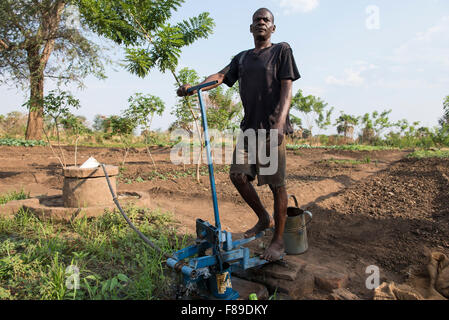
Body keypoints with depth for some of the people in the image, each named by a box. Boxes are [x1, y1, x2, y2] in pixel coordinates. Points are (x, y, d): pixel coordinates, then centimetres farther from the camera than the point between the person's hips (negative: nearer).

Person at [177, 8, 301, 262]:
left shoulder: (282, 51, 4)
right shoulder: (242, 58, 20)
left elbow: (286, 88, -6)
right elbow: (220, 77, 7)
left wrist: (280, 122, -21)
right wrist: (193, 88, -11)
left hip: (273, 128, -5)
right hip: (249, 126, 6)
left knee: (277, 183, -4)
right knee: (238, 174, 0)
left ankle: (279, 240, 10)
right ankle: (264, 219, 22)